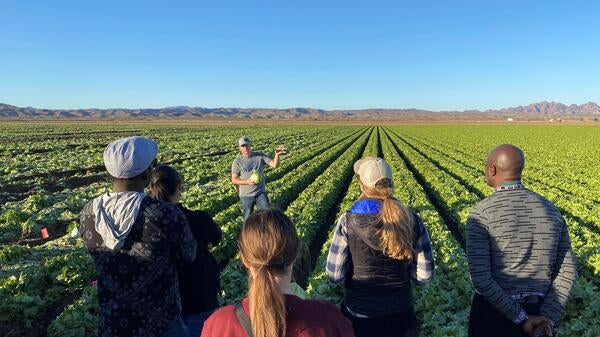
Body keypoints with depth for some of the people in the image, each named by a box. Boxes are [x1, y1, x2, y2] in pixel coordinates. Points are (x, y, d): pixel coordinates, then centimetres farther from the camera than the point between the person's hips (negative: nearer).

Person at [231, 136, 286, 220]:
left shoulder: (260, 156, -4)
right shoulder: (237, 161, -6)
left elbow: (274, 165, -12)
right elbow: (234, 180, -5)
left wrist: (277, 155, -33)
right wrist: (246, 182, -23)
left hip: (261, 193, 0)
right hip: (246, 195, 0)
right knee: (248, 219, 14)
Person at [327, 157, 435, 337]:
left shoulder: (348, 221, -18)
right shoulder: (412, 221, -12)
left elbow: (334, 274, -12)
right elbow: (424, 275, -6)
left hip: (359, 316, -2)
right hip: (401, 315, 2)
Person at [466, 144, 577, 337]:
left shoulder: (481, 214, -19)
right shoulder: (551, 210, 0)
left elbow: (480, 277, -23)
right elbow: (567, 272, -1)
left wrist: (520, 318, -14)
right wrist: (547, 318, -9)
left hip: (494, 313, -4)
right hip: (537, 314, 5)